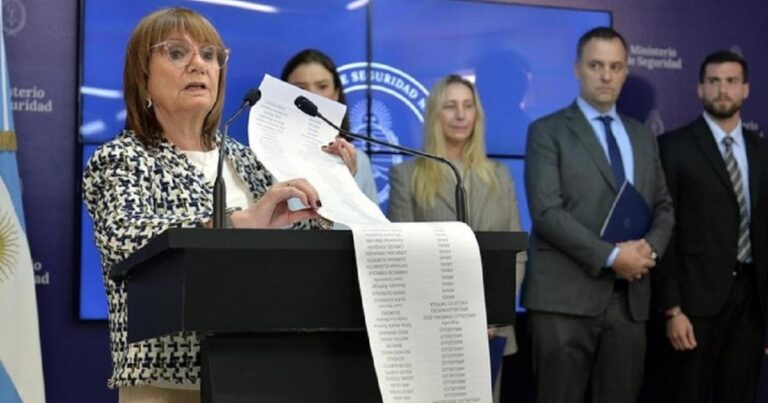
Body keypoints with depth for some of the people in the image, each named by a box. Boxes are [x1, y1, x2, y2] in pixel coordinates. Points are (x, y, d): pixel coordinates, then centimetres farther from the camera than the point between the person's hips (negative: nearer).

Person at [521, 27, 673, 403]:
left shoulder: (642, 136, 18)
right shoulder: (548, 131, 0)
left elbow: (663, 207, 18)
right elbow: (546, 212, -10)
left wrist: (650, 246, -4)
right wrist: (611, 256, -15)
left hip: (628, 297, 5)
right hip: (566, 296, -5)